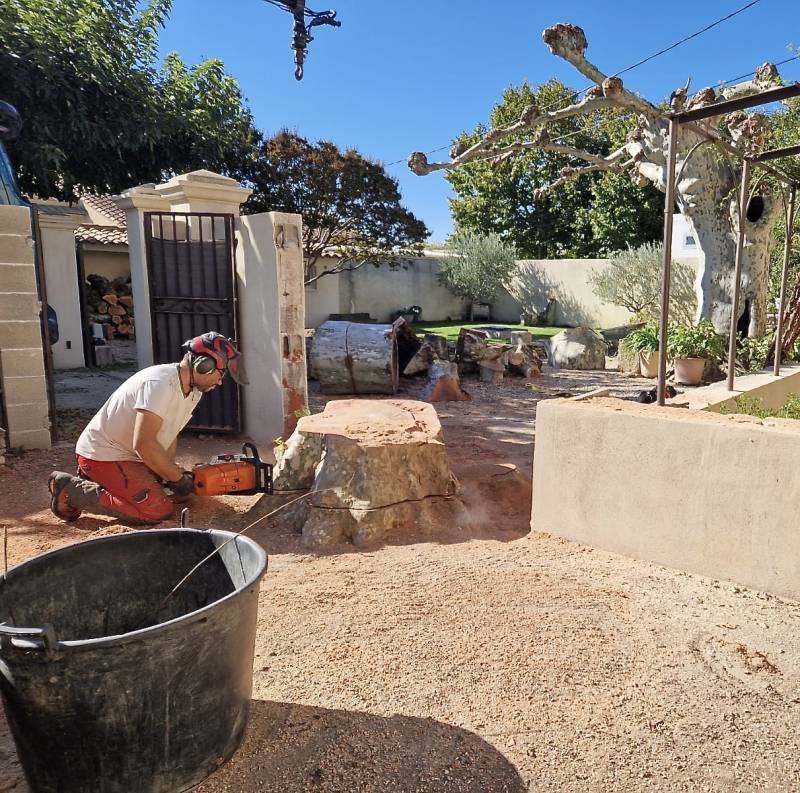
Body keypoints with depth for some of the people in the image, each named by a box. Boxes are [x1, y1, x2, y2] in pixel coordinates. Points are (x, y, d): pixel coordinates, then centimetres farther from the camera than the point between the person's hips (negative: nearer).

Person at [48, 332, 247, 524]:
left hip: (130, 456, 10)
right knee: (160, 510, -18)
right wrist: (178, 478, -22)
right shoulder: (160, 384, -28)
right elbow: (143, 443, -33)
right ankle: (72, 490, -7)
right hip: (102, 456, -10)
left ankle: (92, 481, 18)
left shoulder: (193, 390, 2)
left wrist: (170, 471, -4)